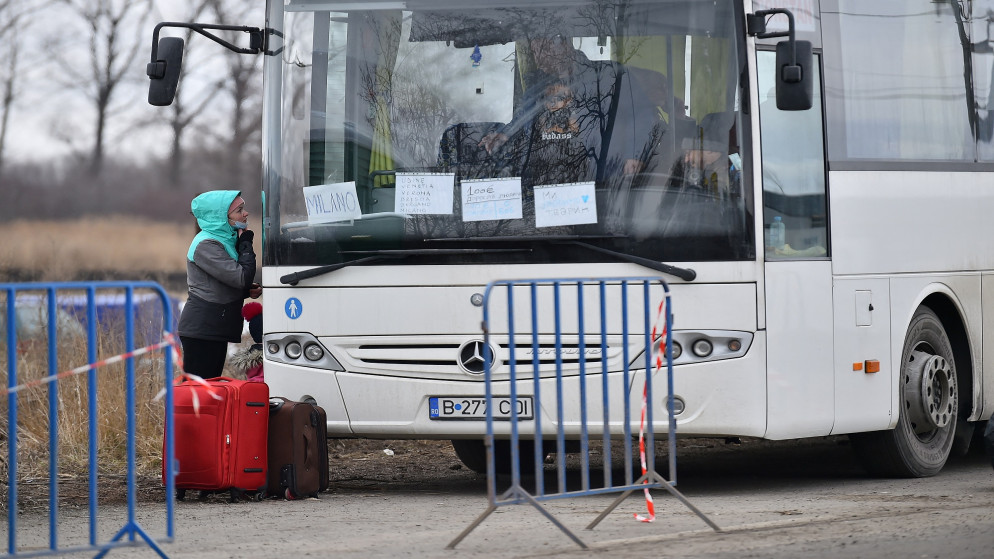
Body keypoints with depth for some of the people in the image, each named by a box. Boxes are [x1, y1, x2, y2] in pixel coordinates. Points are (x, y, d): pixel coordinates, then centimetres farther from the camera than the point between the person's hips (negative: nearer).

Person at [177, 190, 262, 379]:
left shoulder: (225, 240, 14)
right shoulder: (206, 245, -16)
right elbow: (241, 277, -22)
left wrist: (248, 290, 6)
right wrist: (246, 243, -9)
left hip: (216, 329, 10)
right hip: (202, 330, -10)